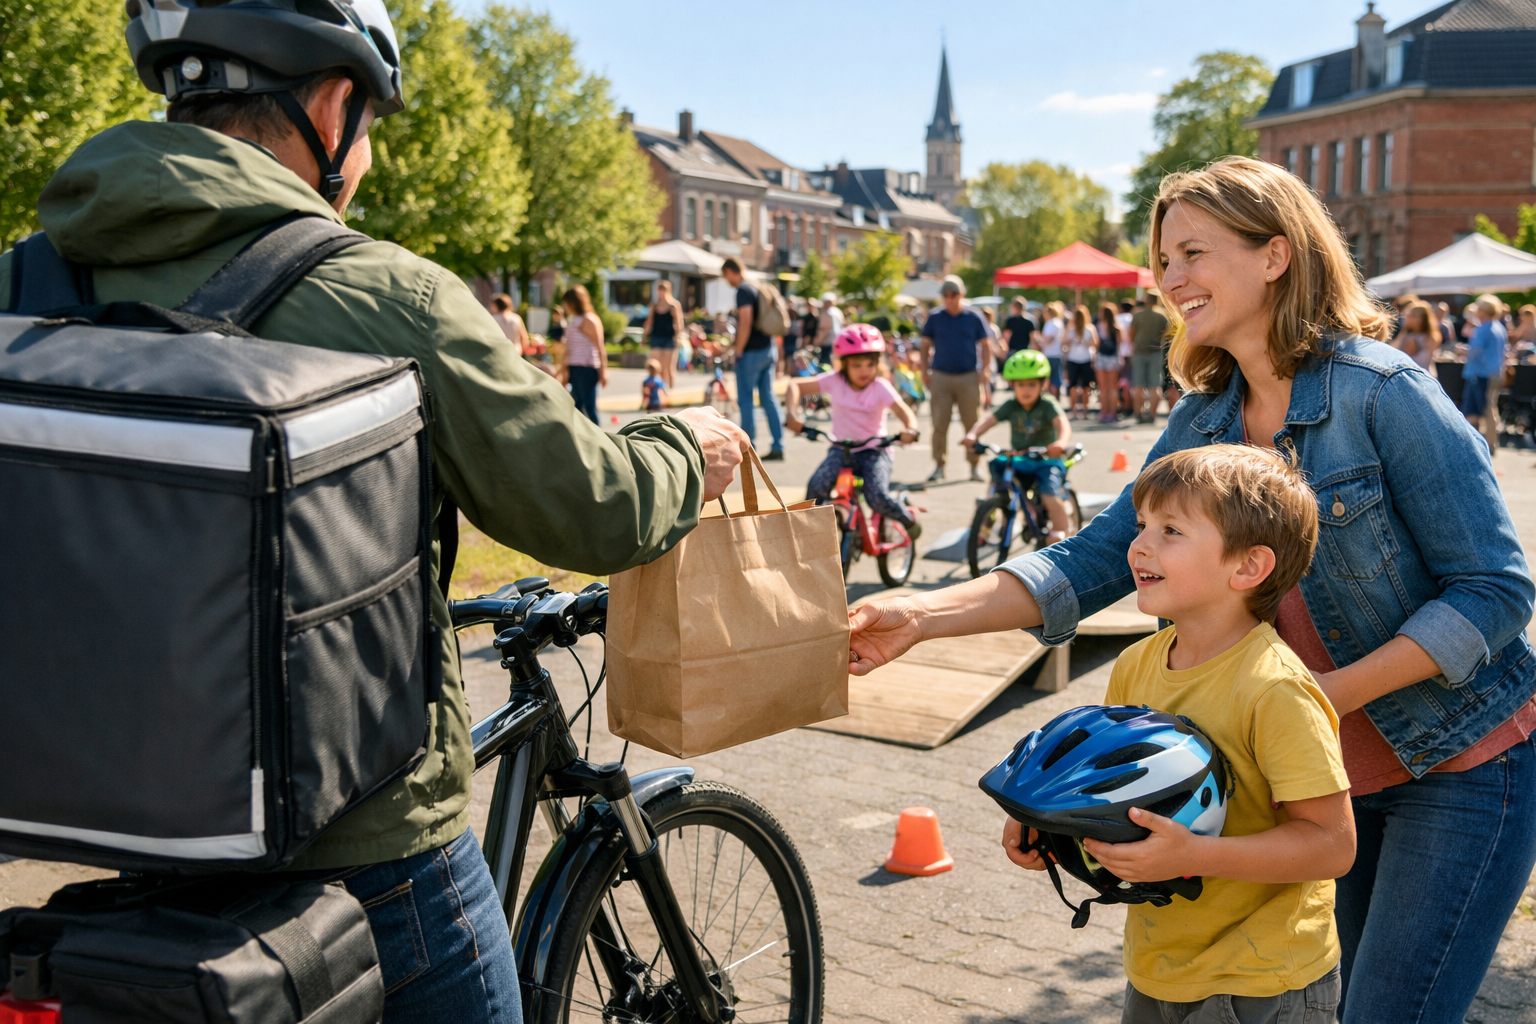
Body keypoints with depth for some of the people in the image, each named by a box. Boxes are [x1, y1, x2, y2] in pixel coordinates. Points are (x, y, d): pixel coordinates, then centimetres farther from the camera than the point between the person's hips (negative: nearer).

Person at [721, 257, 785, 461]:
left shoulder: (743, 291, -14)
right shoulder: (757, 288, 15)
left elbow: (746, 323, -23)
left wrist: (738, 352, -16)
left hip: (751, 352, -9)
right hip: (768, 349, 9)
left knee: (745, 399, 0)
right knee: (768, 398, 10)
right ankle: (778, 446, 9)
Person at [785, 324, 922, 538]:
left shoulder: (880, 387, -11)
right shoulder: (835, 381, -7)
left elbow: (905, 412, -22)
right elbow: (796, 385, -7)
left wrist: (911, 430, -45)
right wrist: (792, 414, -24)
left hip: (874, 451, -2)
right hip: (842, 449, 2)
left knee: (877, 498, -25)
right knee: (816, 486, -26)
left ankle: (908, 519, 7)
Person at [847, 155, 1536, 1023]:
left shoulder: (1383, 391, -19)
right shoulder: (1205, 420, 0)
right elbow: (1098, 558, -7)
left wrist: (1332, 692, -26)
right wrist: (921, 615, -18)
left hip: (1464, 763, -6)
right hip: (1341, 776, 6)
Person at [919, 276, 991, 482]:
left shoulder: (973, 318, 4)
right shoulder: (934, 318, 5)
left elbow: (984, 345, 9)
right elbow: (925, 345, 11)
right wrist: (925, 371, 3)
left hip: (969, 377, 0)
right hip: (941, 377, 0)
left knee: (972, 423, 3)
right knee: (939, 424, 0)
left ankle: (974, 465, 13)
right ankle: (939, 465, 9)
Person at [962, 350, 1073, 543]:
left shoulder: (1048, 405, -11)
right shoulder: (1011, 406, -2)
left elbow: (1063, 424, -28)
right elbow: (989, 420, -14)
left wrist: (1061, 442, -51)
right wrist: (973, 435, -35)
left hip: (1046, 460, -4)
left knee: (1049, 495, -21)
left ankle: (1061, 529, 5)